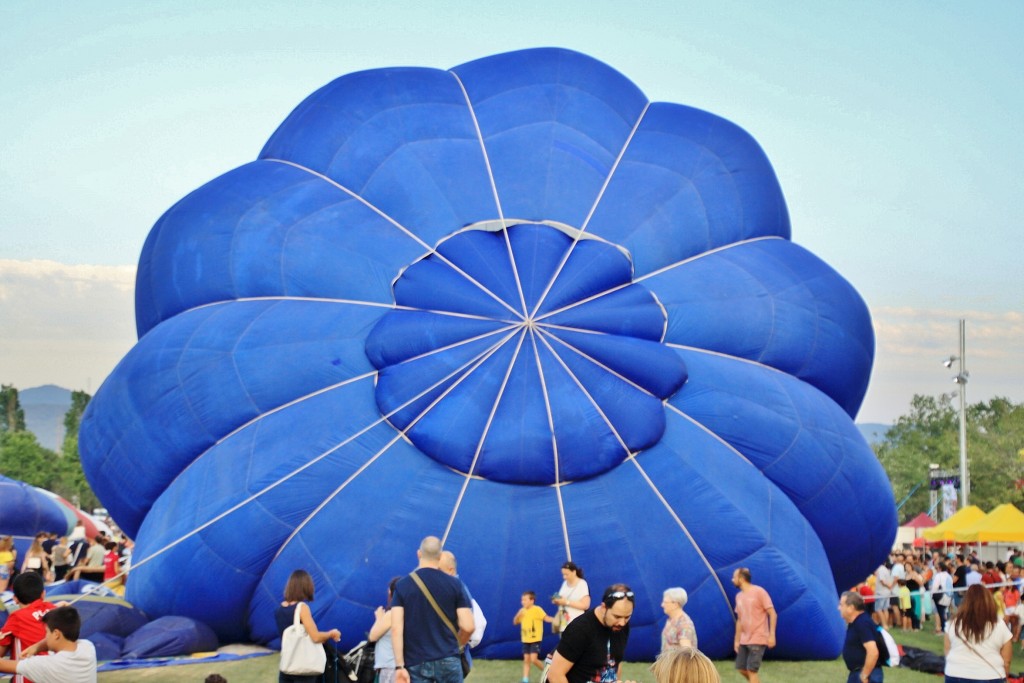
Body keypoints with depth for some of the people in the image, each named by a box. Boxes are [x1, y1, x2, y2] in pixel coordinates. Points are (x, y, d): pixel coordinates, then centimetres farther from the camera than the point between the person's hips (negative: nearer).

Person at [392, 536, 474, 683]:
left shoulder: (402, 585, 0)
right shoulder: (454, 584, -1)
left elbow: (396, 628, -8)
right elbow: (467, 626, -4)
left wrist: (399, 666, -8)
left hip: (416, 663, 0)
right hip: (448, 660, 0)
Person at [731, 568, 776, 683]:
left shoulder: (759, 592, -11)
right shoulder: (739, 596, 9)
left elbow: (772, 613, -12)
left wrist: (772, 635, -19)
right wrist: (737, 640, 15)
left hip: (758, 640, -7)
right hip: (744, 640, 7)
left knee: (751, 670, -10)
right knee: (741, 668, 8)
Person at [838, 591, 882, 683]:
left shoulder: (862, 623, -23)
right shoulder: (856, 622, 9)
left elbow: (873, 652, -30)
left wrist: (864, 675, -22)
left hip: (866, 675, -11)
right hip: (857, 673, 11)